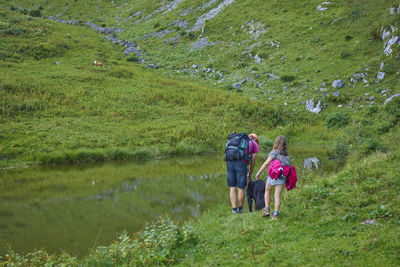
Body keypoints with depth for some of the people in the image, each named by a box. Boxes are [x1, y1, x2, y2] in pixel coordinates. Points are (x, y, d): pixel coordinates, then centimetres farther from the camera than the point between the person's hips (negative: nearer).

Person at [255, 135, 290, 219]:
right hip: (282, 178, 3)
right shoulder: (286, 155, 10)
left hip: (272, 177, -3)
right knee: (277, 196, 3)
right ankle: (275, 214, -4)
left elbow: (266, 163, -10)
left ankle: (267, 209, 15)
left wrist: (259, 172, -5)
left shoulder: (274, 153, -5)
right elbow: (289, 166, 8)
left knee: (267, 191, 21)